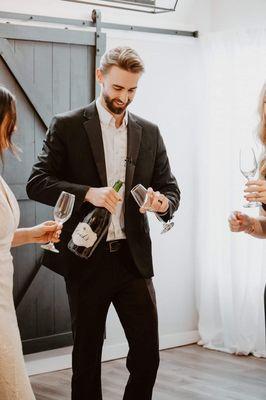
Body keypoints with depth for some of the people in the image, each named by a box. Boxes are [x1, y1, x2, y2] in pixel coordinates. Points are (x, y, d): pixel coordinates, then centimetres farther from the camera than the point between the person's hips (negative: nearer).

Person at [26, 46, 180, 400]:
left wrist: (164, 202, -14)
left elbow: (170, 187, 10)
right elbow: (37, 183, -8)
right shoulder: (67, 126, -2)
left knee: (147, 354, 3)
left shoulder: (149, 132, 9)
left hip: (133, 257, 3)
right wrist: (88, 193, -23)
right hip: (86, 259, -2)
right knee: (87, 355, 10)